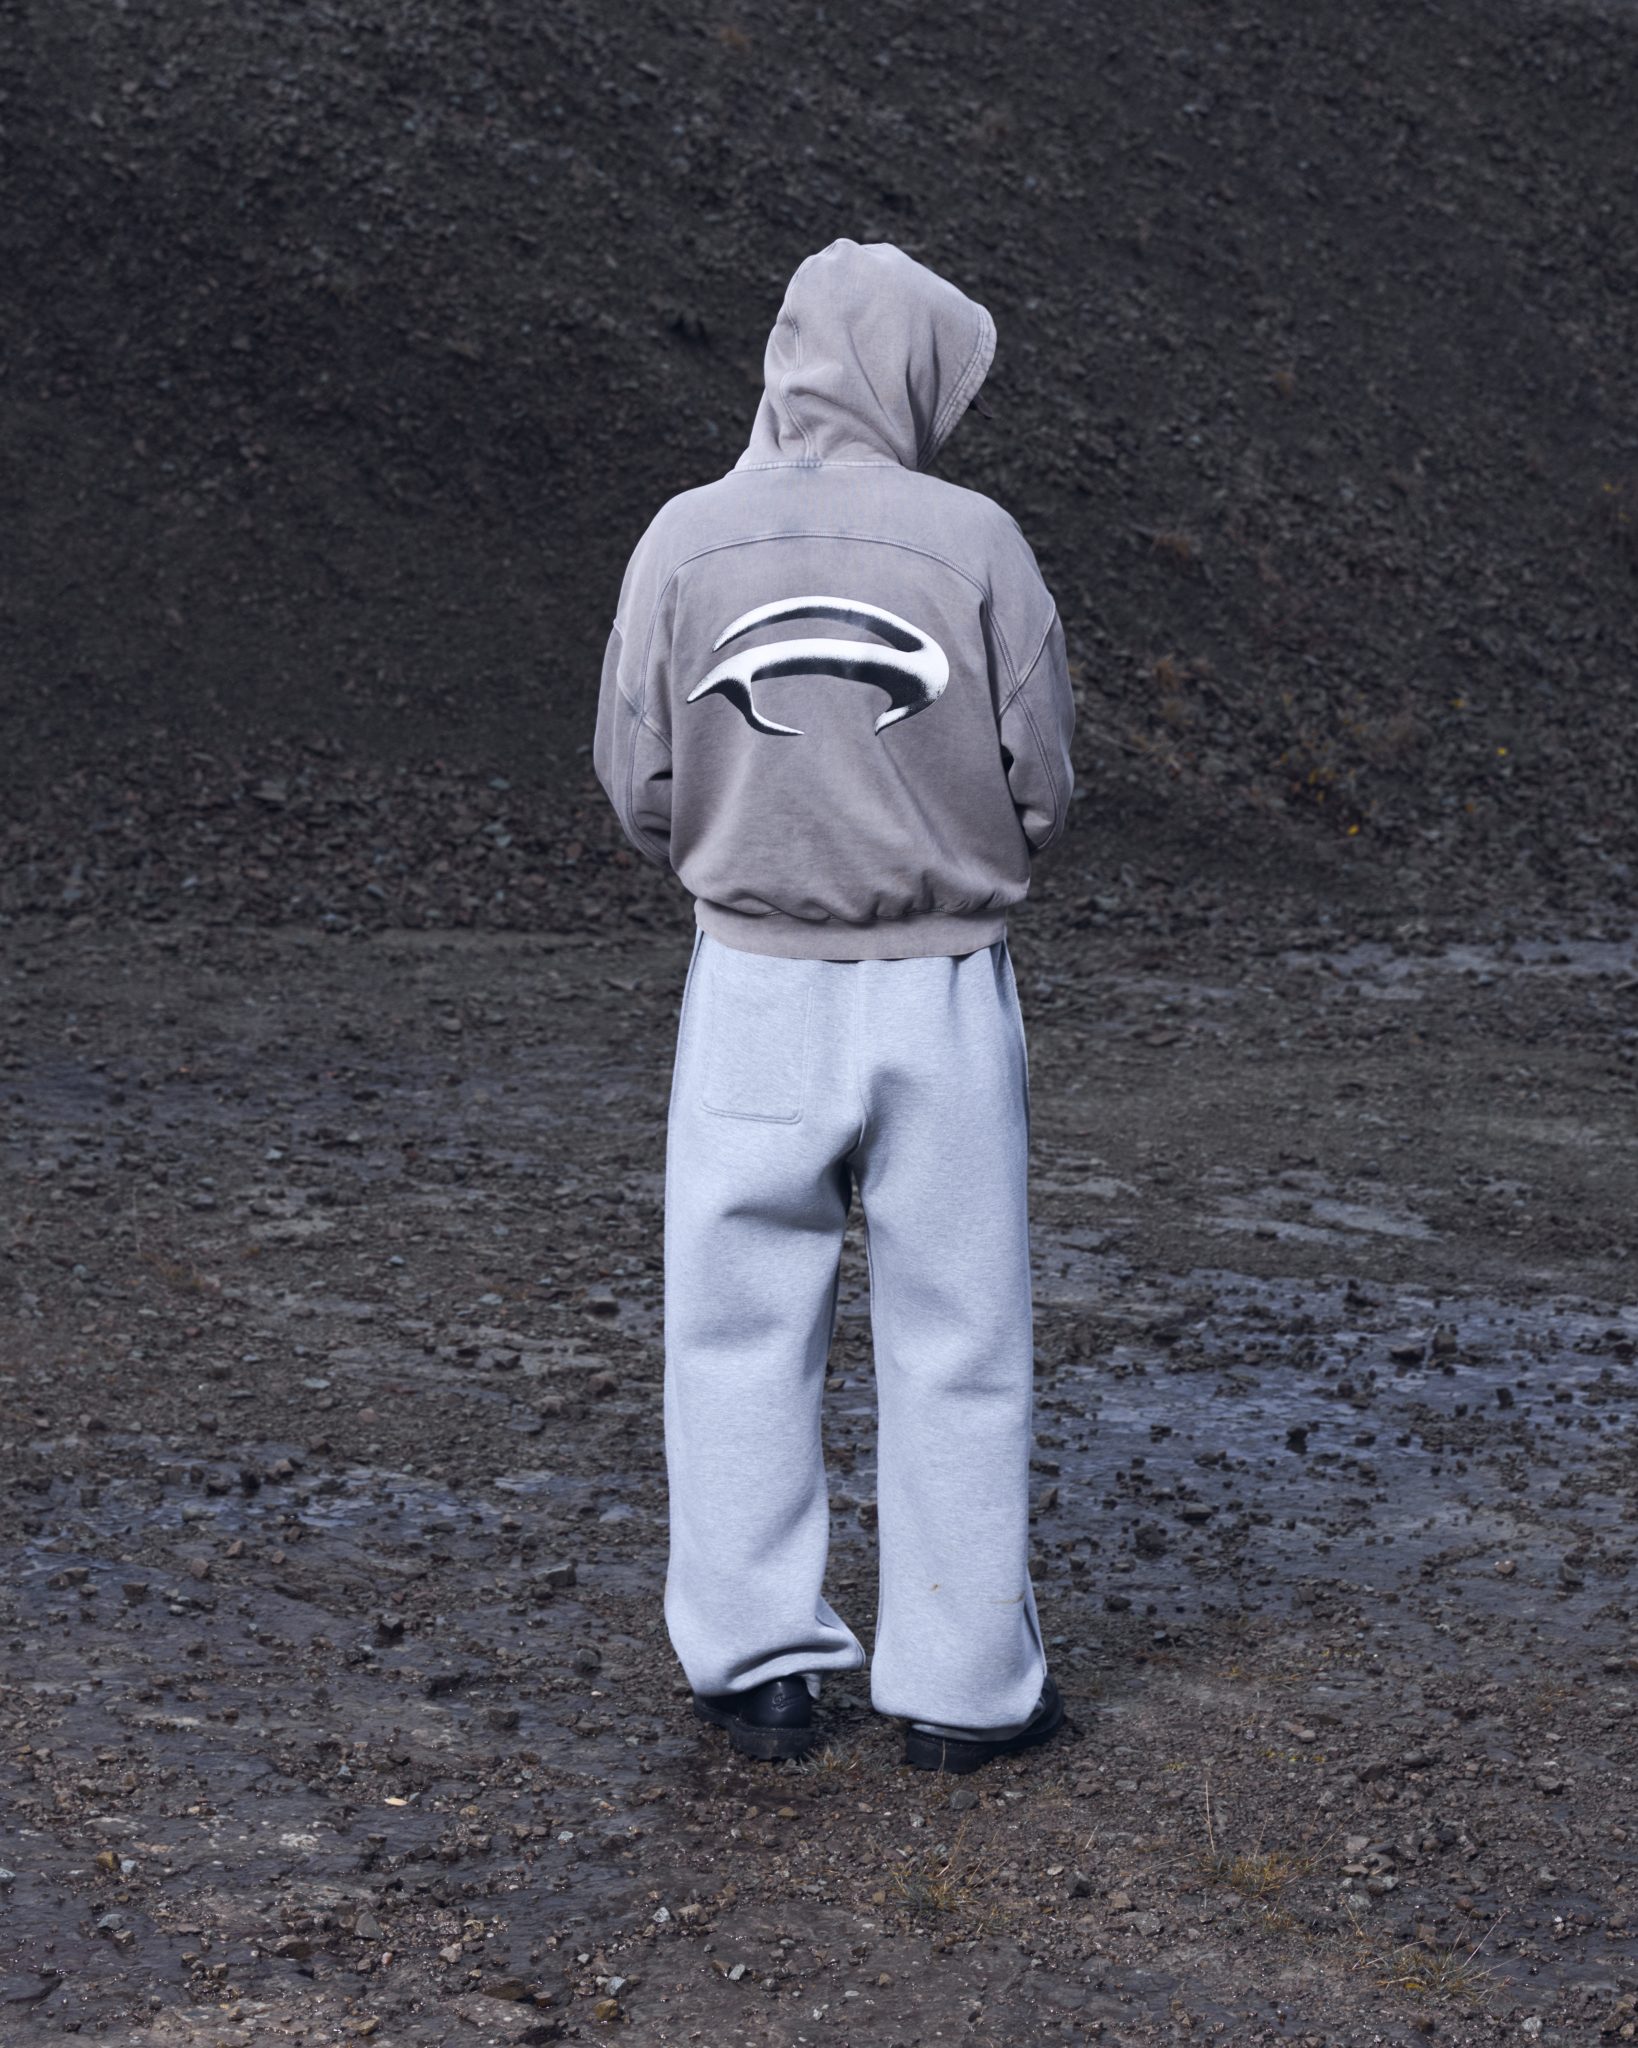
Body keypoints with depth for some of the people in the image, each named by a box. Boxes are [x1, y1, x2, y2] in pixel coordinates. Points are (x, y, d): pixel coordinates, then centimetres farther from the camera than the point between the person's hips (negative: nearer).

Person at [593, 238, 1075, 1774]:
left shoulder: (685, 540, -5)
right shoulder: (973, 542, -9)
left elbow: (640, 792, -1)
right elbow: (1041, 787, -5)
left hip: (754, 987, 1)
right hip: (943, 993, -1)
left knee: (740, 1336, 13)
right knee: (954, 1346, 10)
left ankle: (757, 1667, 20)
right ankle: (961, 1687, 19)